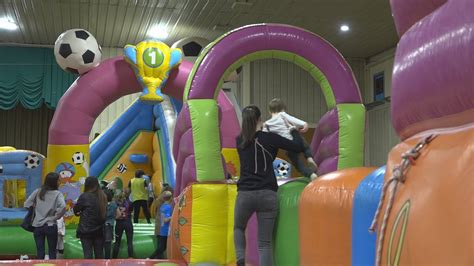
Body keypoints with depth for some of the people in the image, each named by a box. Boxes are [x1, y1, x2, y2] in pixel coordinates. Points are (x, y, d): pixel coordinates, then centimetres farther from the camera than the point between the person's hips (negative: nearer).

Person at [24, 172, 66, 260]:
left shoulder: (38, 192, 2)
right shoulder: (57, 194, -8)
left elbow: (27, 204, 3)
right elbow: (63, 207, -22)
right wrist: (56, 217, -7)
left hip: (37, 226, 3)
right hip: (51, 226, -3)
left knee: (40, 252, 8)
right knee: (52, 252, 9)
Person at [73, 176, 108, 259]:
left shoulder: (85, 196, -11)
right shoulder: (103, 196, 4)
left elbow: (76, 209, -2)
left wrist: (79, 213, 21)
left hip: (86, 230, -5)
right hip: (99, 230, 5)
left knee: (88, 253, -3)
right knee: (99, 253, 11)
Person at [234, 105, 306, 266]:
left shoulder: (240, 141, 7)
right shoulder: (270, 138, -2)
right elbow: (299, 148, 1)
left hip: (245, 194, 2)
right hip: (267, 195, -2)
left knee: (239, 228, 29)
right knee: (265, 243, 3)